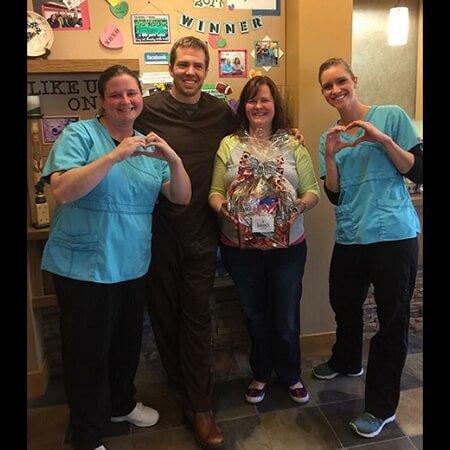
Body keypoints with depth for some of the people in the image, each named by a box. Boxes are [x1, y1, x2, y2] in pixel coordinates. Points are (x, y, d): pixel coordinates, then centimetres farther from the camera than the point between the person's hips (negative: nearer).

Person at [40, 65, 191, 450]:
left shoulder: (148, 145, 8)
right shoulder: (80, 133, -8)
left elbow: (182, 197, 3)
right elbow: (61, 191, -22)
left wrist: (173, 159, -15)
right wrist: (115, 156, -28)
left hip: (133, 266, 6)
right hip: (84, 267, -5)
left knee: (127, 344, 21)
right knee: (88, 351, 8)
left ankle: (122, 404, 47)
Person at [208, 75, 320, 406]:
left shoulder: (293, 144, 3)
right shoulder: (229, 144, 2)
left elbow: (313, 190, 1)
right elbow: (215, 192, 0)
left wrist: (300, 205, -20)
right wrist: (224, 208, -21)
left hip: (287, 246, 0)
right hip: (241, 248, 1)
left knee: (286, 318, 10)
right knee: (255, 315, 17)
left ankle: (291, 375, 38)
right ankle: (261, 374, 41)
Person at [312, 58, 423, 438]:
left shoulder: (392, 116, -3)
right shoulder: (329, 137, 10)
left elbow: (418, 172, -7)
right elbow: (334, 195, 4)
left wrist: (383, 139, -18)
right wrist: (330, 157, -11)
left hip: (394, 236, -5)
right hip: (349, 239, 5)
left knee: (393, 318, 3)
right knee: (344, 305, 21)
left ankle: (381, 406, 20)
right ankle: (346, 362, 49)